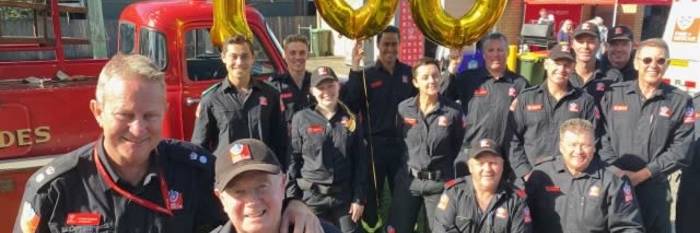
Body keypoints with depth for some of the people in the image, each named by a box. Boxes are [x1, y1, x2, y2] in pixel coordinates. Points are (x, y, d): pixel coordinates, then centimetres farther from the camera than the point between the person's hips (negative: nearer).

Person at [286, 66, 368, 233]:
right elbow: (293, 160, -2)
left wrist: (359, 198, 0)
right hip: (312, 196, -1)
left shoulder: (350, 119, 3)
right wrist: (292, 199, -5)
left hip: (344, 196, 2)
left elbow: (361, 161, 4)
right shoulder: (301, 119, -3)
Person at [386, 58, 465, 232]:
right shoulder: (403, 108, -4)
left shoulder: (453, 111, -8)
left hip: (440, 182, -1)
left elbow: (460, 147, 4)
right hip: (408, 179, 2)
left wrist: (453, 176, 6)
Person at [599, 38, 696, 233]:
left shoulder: (681, 102, 2)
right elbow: (601, 136, -2)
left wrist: (639, 176, -12)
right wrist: (616, 171, -14)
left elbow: (680, 151, -5)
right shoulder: (613, 94, 4)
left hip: (654, 190, 0)